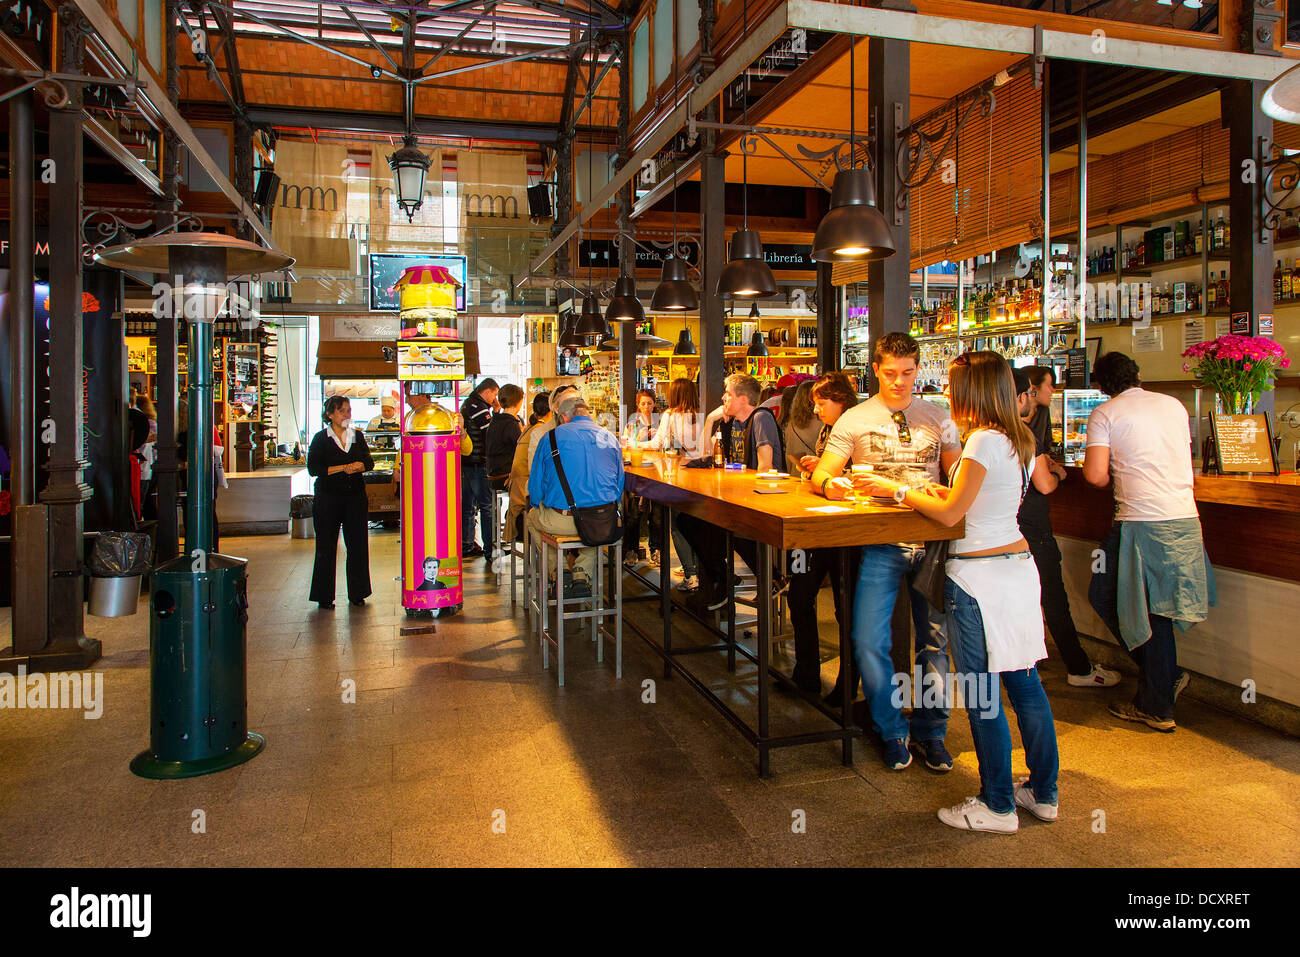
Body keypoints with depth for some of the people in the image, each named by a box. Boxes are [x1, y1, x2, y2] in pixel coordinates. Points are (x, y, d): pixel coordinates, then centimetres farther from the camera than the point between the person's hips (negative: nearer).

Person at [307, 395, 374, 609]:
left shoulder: (357, 436, 11)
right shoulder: (321, 438, 0)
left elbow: (369, 462, 7)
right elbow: (313, 468, -8)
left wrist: (358, 466, -14)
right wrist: (343, 468, -14)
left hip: (355, 496, 3)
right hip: (328, 497, -3)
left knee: (358, 545, 3)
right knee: (326, 547, 2)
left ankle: (357, 593, 14)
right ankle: (324, 596, 11)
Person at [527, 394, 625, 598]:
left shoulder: (552, 437, 1)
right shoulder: (610, 437, 10)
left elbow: (535, 486, 6)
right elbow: (619, 484, 17)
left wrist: (539, 505, 26)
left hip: (561, 521, -3)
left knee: (532, 517, 29)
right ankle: (583, 575, 17)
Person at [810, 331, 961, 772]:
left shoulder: (937, 417, 12)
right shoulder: (855, 420, 5)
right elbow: (821, 475, 1)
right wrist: (831, 484, -23)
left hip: (933, 540, 2)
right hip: (882, 542, -2)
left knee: (936, 642, 7)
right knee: (869, 643, -8)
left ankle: (930, 732, 29)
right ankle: (893, 733, 17)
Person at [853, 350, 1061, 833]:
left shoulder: (983, 442, -16)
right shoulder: (1020, 440, 10)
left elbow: (950, 514, -17)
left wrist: (897, 489, -5)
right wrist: (949, 490, 17)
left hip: (979, 576, -9)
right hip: (1018, 563, 9)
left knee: (982, 694, 1)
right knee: (1025, 684, 16)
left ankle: (998, 806, 12)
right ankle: (1043, 793, 28)